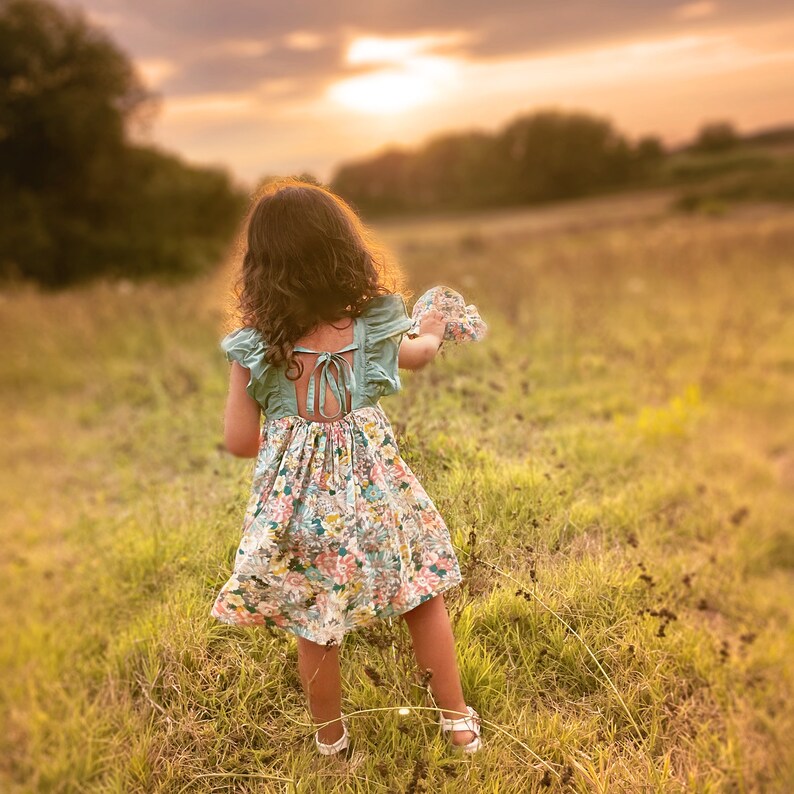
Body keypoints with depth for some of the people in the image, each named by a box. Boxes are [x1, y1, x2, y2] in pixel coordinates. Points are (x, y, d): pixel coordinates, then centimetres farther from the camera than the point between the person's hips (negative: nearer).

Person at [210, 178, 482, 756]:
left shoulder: (253, 346, -10)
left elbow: (238, 440, -5)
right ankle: (458, 720, 35)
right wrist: (433, 334, 39)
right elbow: (414, 356, 16)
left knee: (314, 627, 17)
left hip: (299, 499, 0)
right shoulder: (372, 325, -7)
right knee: (423, 599, 20)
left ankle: (331, 739, 39)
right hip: (375, 486, 1)